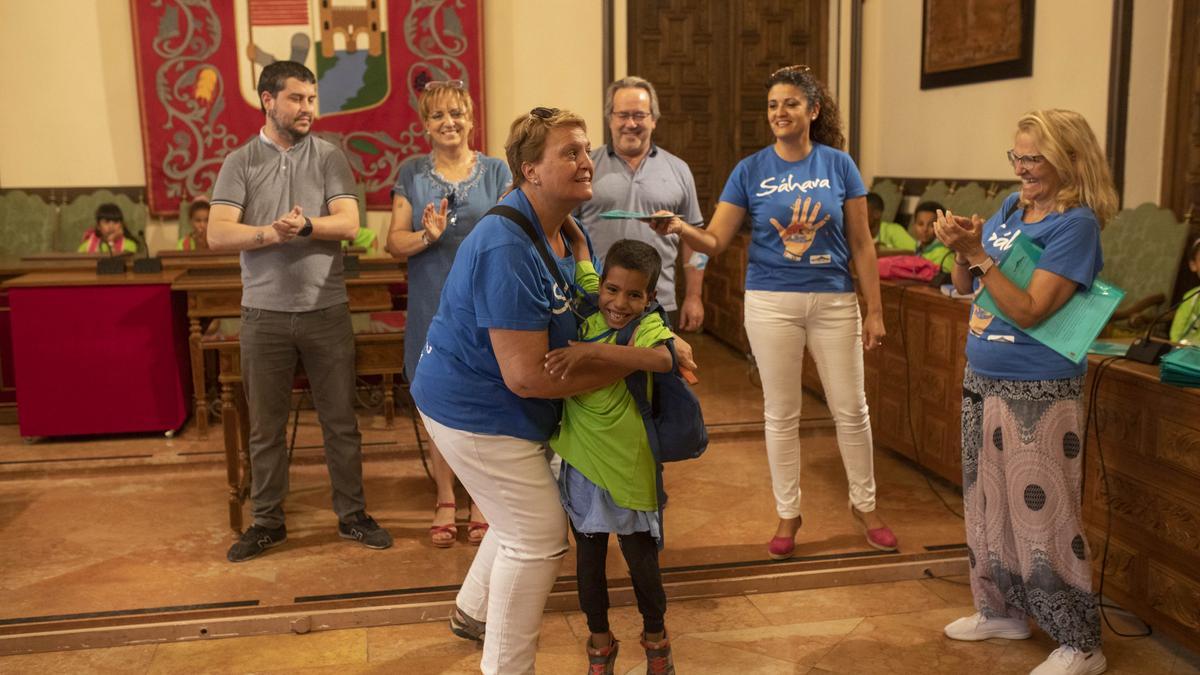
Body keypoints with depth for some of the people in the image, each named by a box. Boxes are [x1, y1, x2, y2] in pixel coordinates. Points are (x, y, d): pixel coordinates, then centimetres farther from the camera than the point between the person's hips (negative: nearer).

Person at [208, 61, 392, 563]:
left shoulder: (329, 157, 3)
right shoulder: (240, 163, 2)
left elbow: (349, 223, -9)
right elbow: (217, 235, -8)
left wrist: (306, 225, -27)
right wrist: (270, 232, -25)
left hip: (326, 310, 0)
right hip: (264, 314, 0)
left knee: (341, 421, 8)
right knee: (266, 427, 10)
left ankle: (352, 516, 22)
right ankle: (267, 522, 25)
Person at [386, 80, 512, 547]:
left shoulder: (495, 171, 5)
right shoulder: (412, 173, 6)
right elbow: (395, 242, 1)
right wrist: (427, 236, -18)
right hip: (433, 306, 1)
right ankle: (445, 501, 24)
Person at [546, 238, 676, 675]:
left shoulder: (648, 326, -15)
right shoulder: (591, 306, -2)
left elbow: (662, 359, -39)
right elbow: (580, 250, 14)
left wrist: (592, 350, -43)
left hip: (630, 463, -4)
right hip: (581, 458, 4)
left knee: (641, 558, 10)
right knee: (589, 555, 15)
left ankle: (655, 638, 37)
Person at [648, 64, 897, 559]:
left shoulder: (838, 164, 0)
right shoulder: (750, 171, -1)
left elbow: (860, 243, 2)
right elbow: (715, 241, -4)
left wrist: (874, 310, 1)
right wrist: (680, 228, -25)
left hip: (834, 300, 1)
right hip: (771, 301, 0)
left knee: (851, 409, 8)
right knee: (781, 414, 8)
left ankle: (864, 505, 29)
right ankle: (787, 513, 24)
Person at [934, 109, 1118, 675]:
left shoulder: (1075, 224, -13)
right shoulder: (1010, 208, 8)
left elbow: (1029, 310, -21)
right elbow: (966, 290, 11)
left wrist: (978, 253, -24)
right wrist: (960, 251, -8)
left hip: (1036, 393, -8)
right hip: (982, 382, 8)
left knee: (1041, 513, -2)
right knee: (986, 502, 17)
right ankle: (1002, 610, 34)